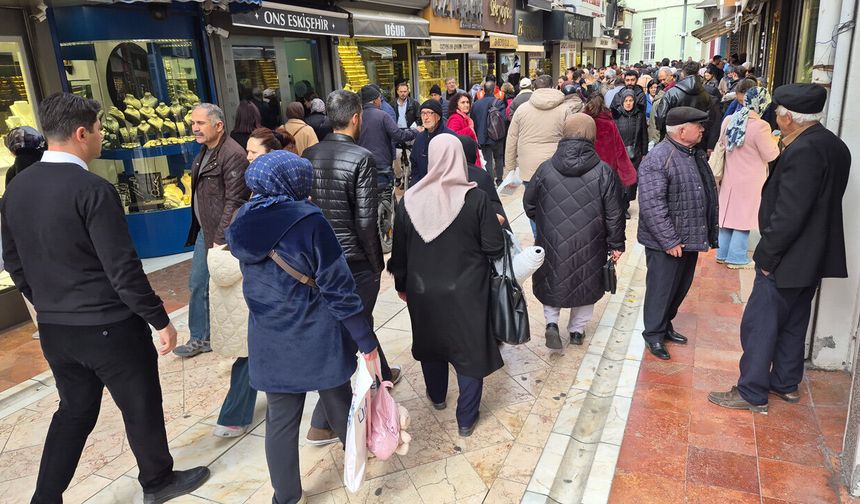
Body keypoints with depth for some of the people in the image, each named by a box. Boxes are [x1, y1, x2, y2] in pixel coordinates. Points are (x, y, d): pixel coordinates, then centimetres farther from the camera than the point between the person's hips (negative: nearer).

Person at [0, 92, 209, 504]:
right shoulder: (92, 189, -21)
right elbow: (122, 268, -22)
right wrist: (160, 320, -12)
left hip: (54, 328, 7)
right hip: (109, 327, -7)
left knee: (74, 410, 23)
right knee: (141, 407, 14)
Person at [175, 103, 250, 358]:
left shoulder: (233, 155, -18)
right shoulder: (206, 151, 12)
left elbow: (234, 201, -22)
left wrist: (220, 239, -21)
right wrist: (199, 229, 14)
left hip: (222, 234, -9)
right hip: (204, 230, 9)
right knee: (197, 284, 15)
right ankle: (200, 338, 29)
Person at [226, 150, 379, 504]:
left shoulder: (242, 224, -2)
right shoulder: (308, 221, -19)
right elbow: (338, 286, -17)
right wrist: (366, 340, -11)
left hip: (270, 343, 4)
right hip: (316, 339, -4)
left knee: (281, 421, 14)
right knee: (339, 405, 19)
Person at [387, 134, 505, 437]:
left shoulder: (409, 200, -9)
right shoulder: (475, 199, -17)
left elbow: (399, 252, 0)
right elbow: (495, 248, -12)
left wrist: (401, 285, 15)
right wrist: (495, 224, 9)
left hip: (423, 291, 3)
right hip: (466, 291, -3)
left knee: (430, 342, 25)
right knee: (469, 349, 12)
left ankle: (437, 396, 47)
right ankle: (466, 419, 22)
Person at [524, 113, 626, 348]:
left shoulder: (545, 168, -8)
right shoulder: (603, 172, -11)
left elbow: (528, 204, 4)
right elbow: (614, 214, -6)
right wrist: (616, 245, 6)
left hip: (552, 242, 0)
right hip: (589, 244, 0)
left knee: (551, 280, 21)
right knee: (585, 283, 20)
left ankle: (551, 322, 4)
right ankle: (577, 329, 31)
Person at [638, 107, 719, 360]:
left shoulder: (696, 154, 10)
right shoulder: (657, 160, -21)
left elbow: (708, 195, 20)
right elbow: (652, 206, -25)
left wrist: (710, 233, 18)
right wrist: (669, 241, -24)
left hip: (690, 238, 9)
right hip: (666, 243, -9)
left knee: (681, 287, 20)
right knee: (661, 289, 5)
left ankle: (665, 325, 38)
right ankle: (654, 334, 22)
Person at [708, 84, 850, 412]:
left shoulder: (802, 152, -23)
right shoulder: (835, 146, 7)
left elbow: (788, 215, -25)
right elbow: (824, 201, 13)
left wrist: (767, 255, -16)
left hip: (788, 259, -10)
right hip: (812, 257, 10)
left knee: (760, 324, 1)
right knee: (793, 323, 20)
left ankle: (752, 393, 11)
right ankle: (787, 383, 34)